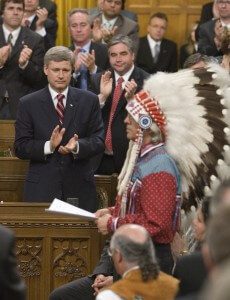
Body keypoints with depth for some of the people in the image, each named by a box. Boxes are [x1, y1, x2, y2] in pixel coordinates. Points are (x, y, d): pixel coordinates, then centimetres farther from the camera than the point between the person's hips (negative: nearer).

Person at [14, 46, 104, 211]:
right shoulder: (28, 103, 4)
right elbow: (20, 148, -1)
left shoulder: (89, 101, 7)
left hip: (80, 187, 1)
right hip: (41, 189, -1)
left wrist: (77, 146, -18)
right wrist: (48, 146, -18)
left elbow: (99, 141, 2)